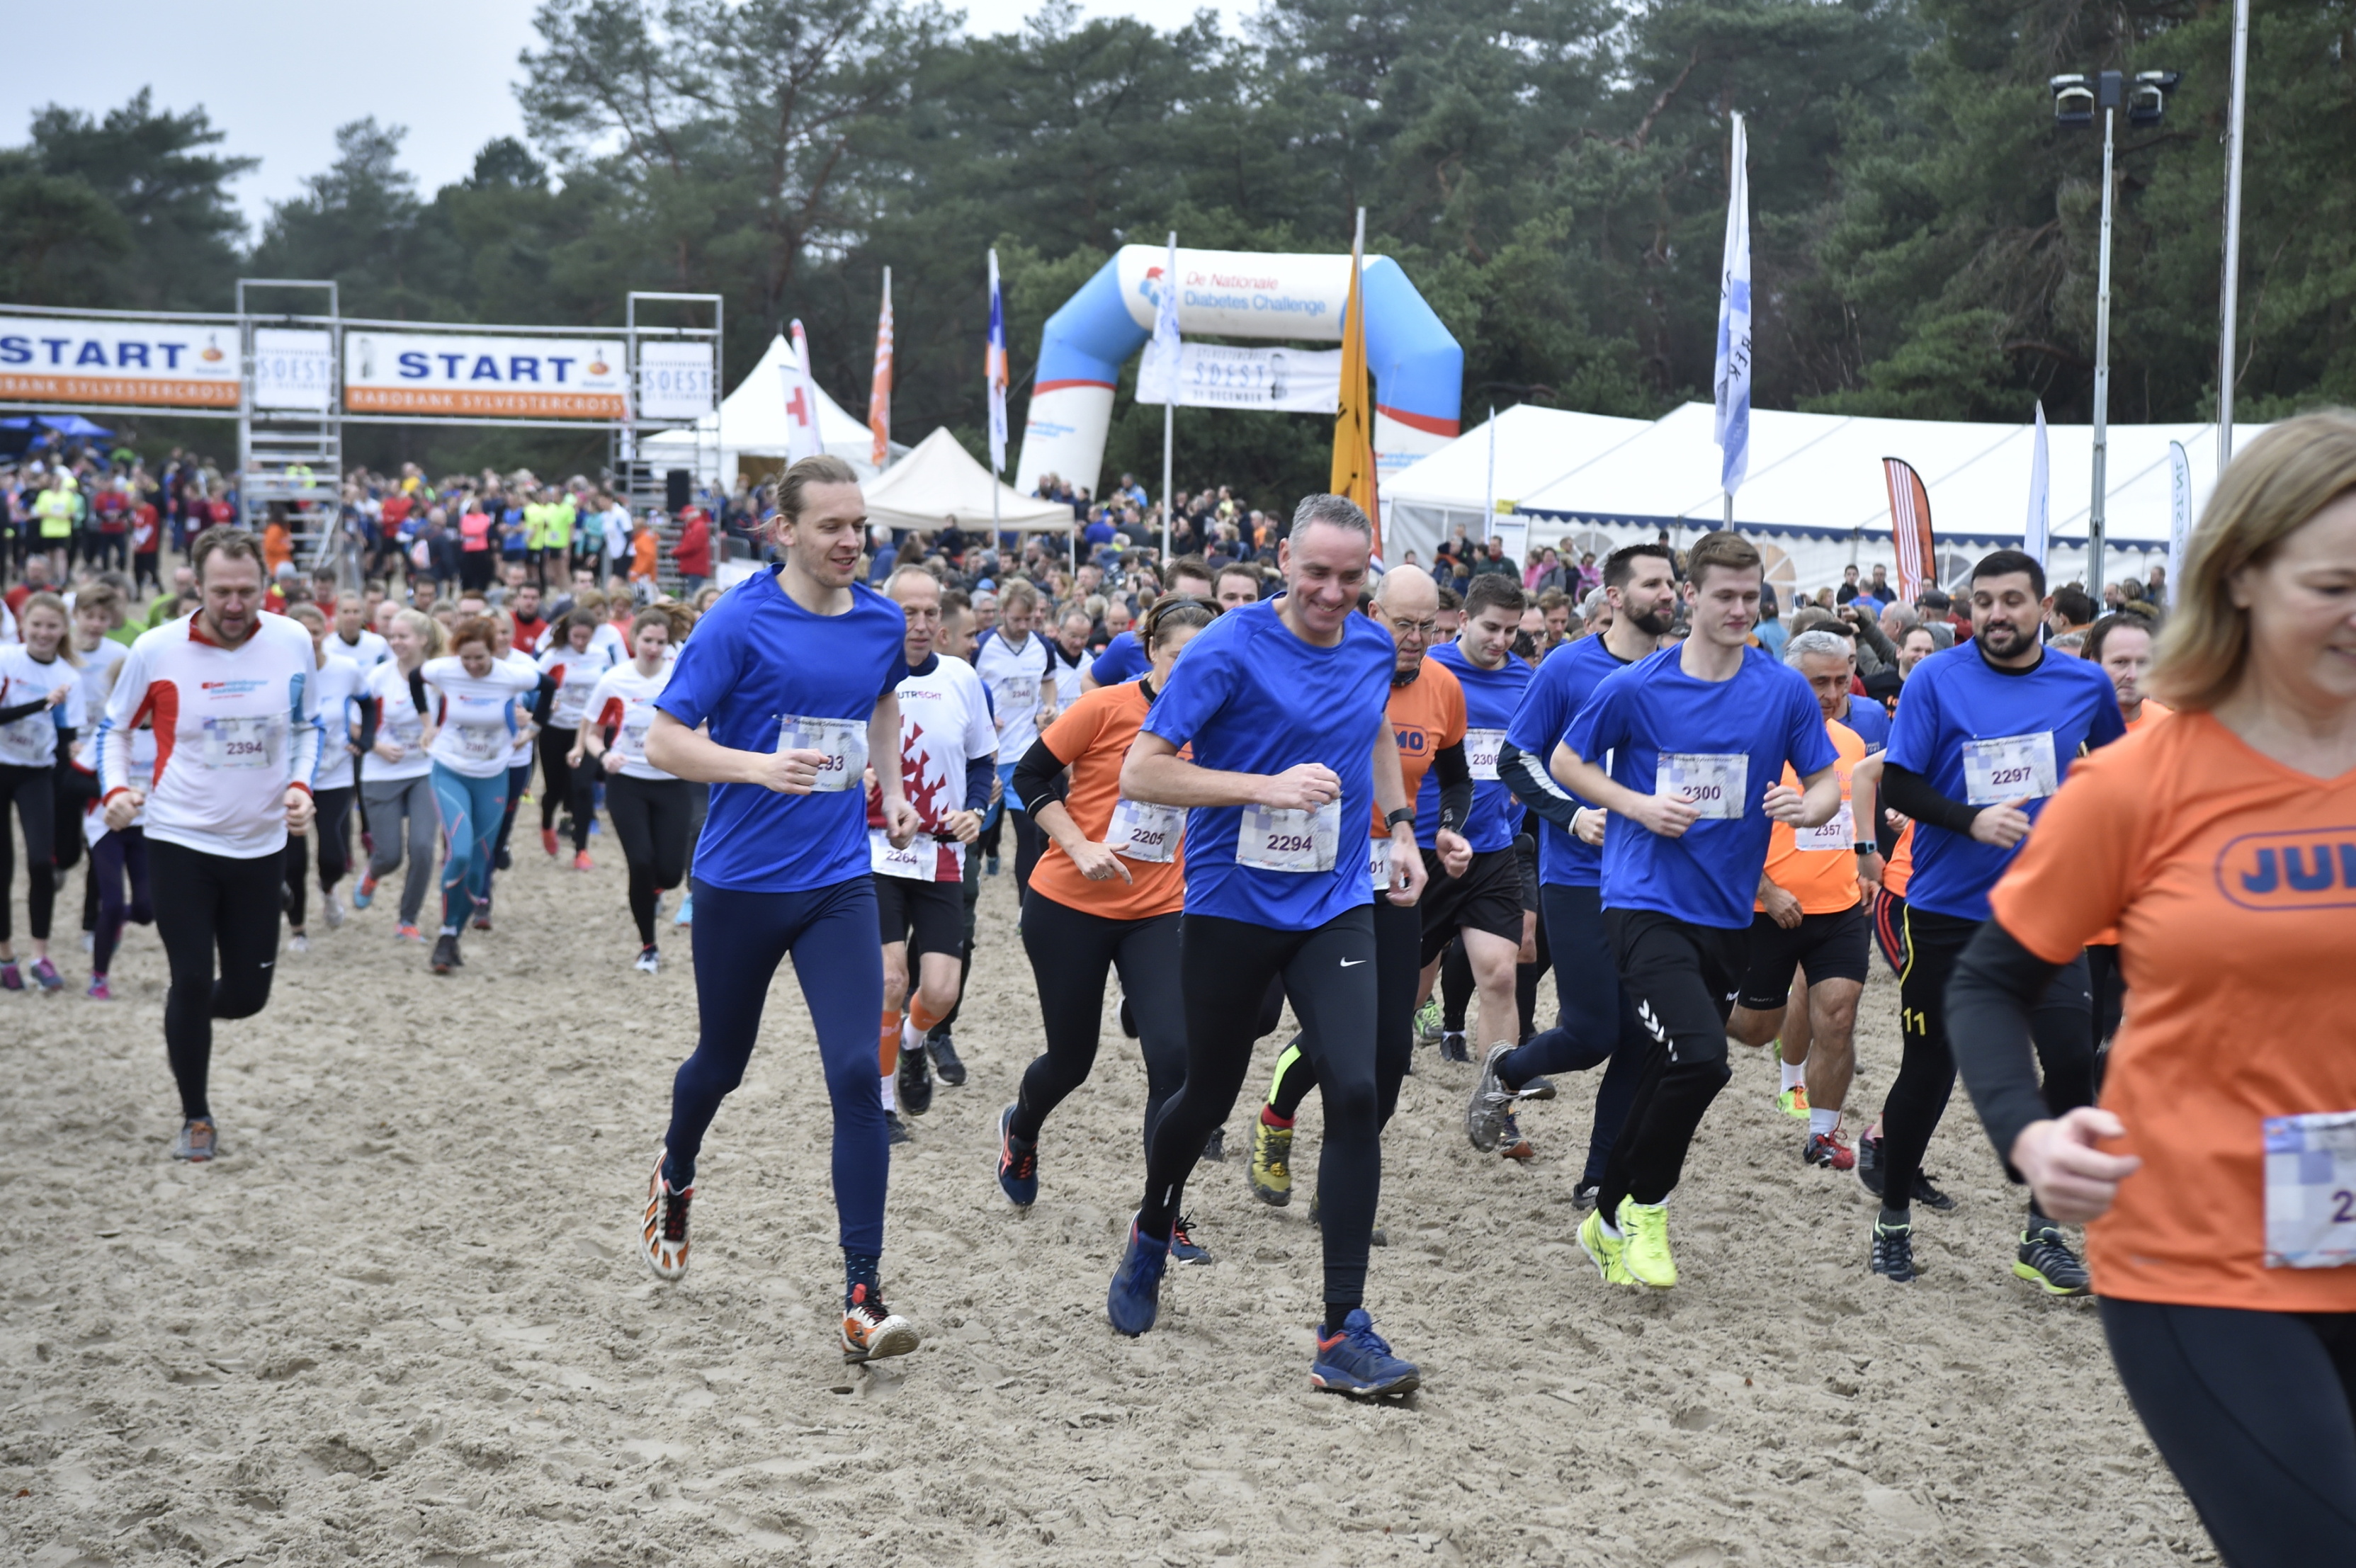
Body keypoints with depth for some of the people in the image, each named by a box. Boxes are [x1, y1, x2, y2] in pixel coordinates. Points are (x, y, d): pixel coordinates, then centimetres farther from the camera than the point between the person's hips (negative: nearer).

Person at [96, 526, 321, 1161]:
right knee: (192, 979, -7)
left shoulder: (293, 642, -6)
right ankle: (196, 1117, 14)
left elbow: (308, 726, 10)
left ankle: (188, 1020, 43)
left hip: (261, 846, 3)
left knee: (247, 994, 7)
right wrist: (115, 787, -13)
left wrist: (300, 785, -6)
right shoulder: (156, 650, -11)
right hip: (180, 841, -2)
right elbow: (115, 727, 4)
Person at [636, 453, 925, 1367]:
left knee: (857, 1075, -12)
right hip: (740, 882, -2)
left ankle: (862, 1299, -8)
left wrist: (891, 788, 14)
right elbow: (663, 742, -13)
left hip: (838, 883, 2)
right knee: (722, 1063, 16)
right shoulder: (739, 622, -12)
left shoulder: (883, 623, 3)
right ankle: (674, 1179, 51)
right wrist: (762, 765, -28)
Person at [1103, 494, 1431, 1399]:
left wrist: (1399, 826, 15)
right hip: (1230, 907, -3)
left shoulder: (1374, 649, 3)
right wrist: (1269, 787, -25)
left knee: (1355, 1093, -13)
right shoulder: (1229, 649, -14)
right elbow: (1140, 773, -18)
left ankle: (1344, 1334, -8)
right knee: (1209, 1096, 12)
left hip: (1334, 908, 3)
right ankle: (1151, 1234, 46)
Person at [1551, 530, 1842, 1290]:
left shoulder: (1785, 690, 1)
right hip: (1646, 903, -4)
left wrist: (1807, 806, -17)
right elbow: (1565, 762, 6)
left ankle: (1610, 1221, 29)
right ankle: (1644, 1207, 0)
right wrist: (1638, 805, -10)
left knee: (1669, 1072, 11)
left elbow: (1828, 783, 7)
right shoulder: (1636, 687, -6)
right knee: (1700, 1055, -22)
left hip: (1727, 912, 4)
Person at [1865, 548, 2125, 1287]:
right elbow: (1896, 785, -10)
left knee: (2074, 1060, -12)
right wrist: (1973, 820, -23)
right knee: (1929, 1073, 6)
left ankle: (2043, 1234, 4)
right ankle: (1894, 1220, 29)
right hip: (1947, 911, -2)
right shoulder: (1936, 680, -7)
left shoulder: (2085, 685, 1)